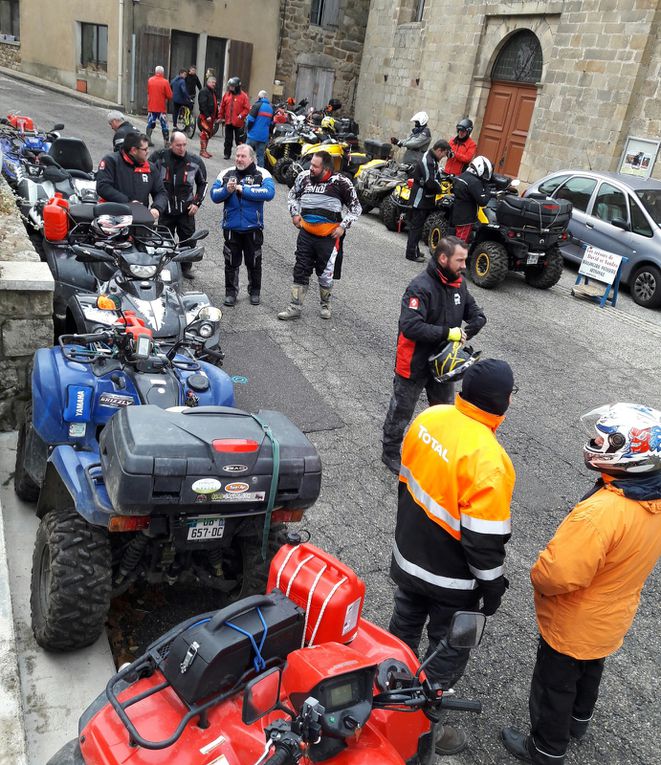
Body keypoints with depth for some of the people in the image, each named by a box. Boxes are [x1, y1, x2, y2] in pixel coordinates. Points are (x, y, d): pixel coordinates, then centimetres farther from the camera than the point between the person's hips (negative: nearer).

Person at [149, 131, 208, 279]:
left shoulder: (195, 161, -1)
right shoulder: (159, 157, -6)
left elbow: (202, 183, 13)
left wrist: (197, 203, 3)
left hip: (186, 209, 1)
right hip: (165, 209, -1)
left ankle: (186, 267, 21)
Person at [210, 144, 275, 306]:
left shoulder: (262, 174, -3)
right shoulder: (226, 174, 6)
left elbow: (269, 193, -22)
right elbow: (214, 195, 0)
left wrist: (243, 189, -19)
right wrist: (227, 190, -21)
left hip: (253, 227, -2)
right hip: (231, 227, 2)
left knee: (254, 262, 10)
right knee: (231, 262, 8)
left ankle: (255, 292, 26)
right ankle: (231, 292, 20)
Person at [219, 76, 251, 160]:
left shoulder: (243, 96, -7)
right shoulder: (226, 94, 7)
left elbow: (247, 108, -9)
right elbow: (222, 107, 14)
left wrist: (241, 116, -18)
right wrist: (221, 117, 13)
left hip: (238, 122, -4)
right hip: (228, 121, 5)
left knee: (239, 140, 1)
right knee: (228, 139, 12)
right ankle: (227, 154, 22)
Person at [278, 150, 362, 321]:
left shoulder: (341, 182, -9)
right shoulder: (304, 177, 2)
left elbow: (356, 207, 0)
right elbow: (293, 195, 22)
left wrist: (343, 226, -7)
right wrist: (295, 214, 9)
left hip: (329, 236, -3)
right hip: (306, 233, 3)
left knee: (325, 273, 7)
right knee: (300, 270, 5)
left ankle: (325, 305, 30)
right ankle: (295, 307, 13)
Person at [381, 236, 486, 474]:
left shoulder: (458, 283, -1)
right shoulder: (421, 287, -26)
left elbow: (477, 315, 7)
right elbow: (410, 326, -35)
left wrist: (464, 333, -14)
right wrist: (447, 333, -32)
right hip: (415, 363, -7)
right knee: (401, 411, 12)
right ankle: (390, 453, 32)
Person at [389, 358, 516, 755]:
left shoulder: (430, 418, -12)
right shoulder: (487, 460, -34)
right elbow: (485, 541, -26)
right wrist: (492, 588, -8)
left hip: (409, 556, 7)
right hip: (450, 579, -7)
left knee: (405, 626, 28)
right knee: (449, 652, 17)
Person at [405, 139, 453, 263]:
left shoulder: (432, 159, 11)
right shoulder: (426, 161, -22)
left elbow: (435, 177, 16)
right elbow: (430, 183, -26)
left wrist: (438, 185, -2)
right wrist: (439, 189, -9)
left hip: (425, 199, 10)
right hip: (420, 200, -10)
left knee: (417, 226, 16)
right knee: (416, 226, -4)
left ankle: (415, 250, 26)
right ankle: (411, 253, 2)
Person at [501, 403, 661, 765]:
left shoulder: (601, 512, -41)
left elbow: (558, 575, -37)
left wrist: (538, 576, -16)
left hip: (573, 626, -7)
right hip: (613, 619, 7)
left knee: (554, 686, 19)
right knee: (589, 673, 33)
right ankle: (578, 721, 58)